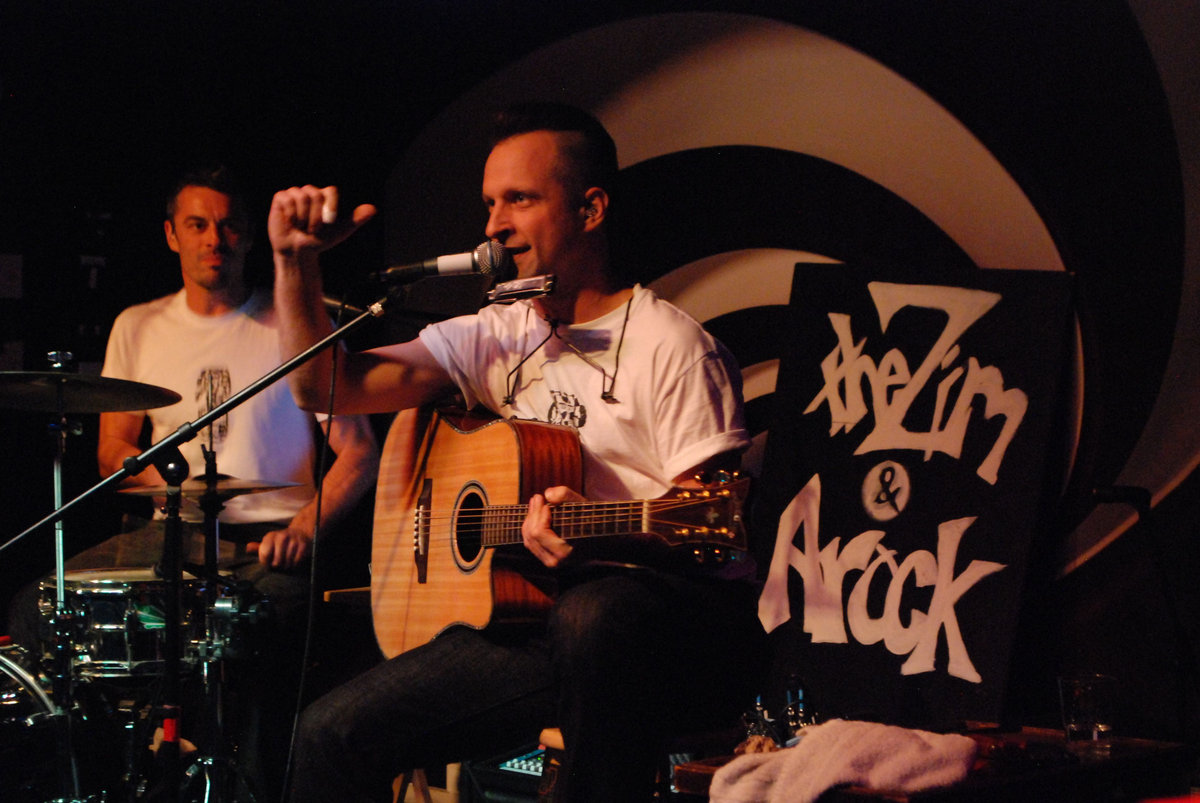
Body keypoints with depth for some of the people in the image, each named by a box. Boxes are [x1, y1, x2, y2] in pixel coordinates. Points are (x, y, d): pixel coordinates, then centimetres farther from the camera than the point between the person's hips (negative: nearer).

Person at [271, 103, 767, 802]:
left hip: (677, 630, -5)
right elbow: (325, 385, 7)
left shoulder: (668, 345, -6)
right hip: (535, 622, 6)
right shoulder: (495, 338, 13)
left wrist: (605, 539, -30)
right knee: (333, 732, -9)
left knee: (593, 615, -41)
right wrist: (297, 261, -5)